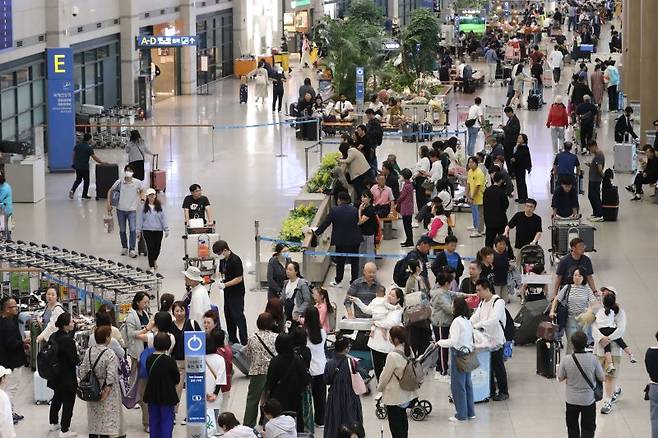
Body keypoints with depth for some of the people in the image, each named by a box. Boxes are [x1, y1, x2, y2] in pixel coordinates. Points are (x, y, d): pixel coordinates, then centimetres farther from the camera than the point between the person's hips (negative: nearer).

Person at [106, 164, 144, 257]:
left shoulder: (137, 182, -7)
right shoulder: (119, 182, -8)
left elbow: (141, 191, 16)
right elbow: (110, 191, 7)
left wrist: (142, 199, -1)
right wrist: (109, 204, 3)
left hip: (132, 210, -1)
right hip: (121, 209, 1)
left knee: (133, 229, -12)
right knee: (122, 230, 11)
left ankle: (132, 249, -5)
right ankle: (124, 247, 28)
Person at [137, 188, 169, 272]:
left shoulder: (159, 207, 1)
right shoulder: (144, 207, 2)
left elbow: (163, 218, 2)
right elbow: (141, 219, 6)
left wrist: (166, 230, 0)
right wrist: (139, 231, 7)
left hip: (158, 230, 1)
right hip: (147, 230, -1)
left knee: (157, 248, 5)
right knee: (150, 248, -4)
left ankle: (154, 260, 36)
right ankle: (151, 266, 7)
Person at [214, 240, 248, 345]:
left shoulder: (235, 260, -19)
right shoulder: (223, 260, 7)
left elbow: (239, 278, -20)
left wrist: (225, 284, -23)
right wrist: (221, 280, -1)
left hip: (237, 294, -9)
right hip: (228, 293, 9)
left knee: (238, 317, -7)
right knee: (228, 316, 13)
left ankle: (244, 342, -3)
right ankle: (232, 340, 22)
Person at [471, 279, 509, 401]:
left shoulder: (498, 302, -13)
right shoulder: (482, 302, 14)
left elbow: (494, 320, -25)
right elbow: (476, 316, 7)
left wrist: (477, 325, -29)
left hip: (496, 339, -8)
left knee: (498, 366, 0)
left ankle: (503, 392, 11)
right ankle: (491, 391, 22)